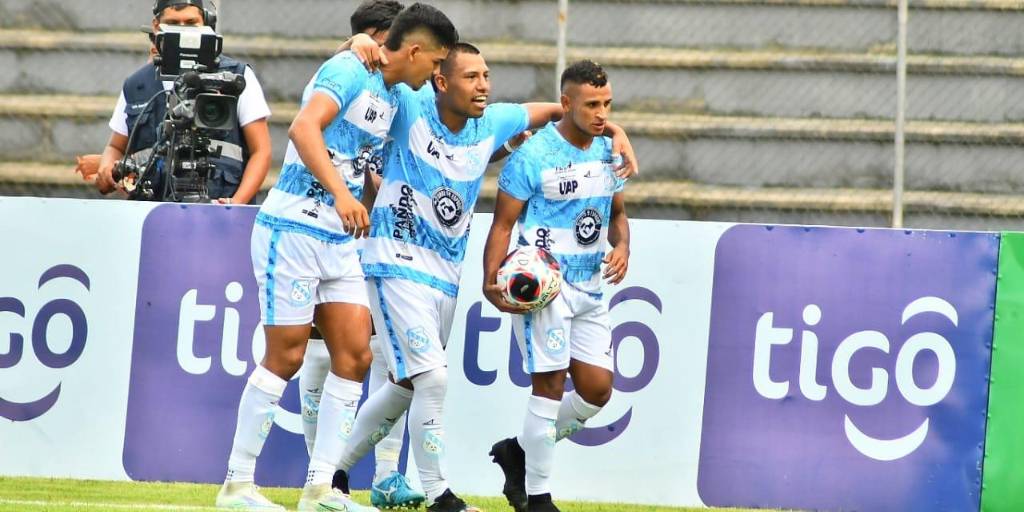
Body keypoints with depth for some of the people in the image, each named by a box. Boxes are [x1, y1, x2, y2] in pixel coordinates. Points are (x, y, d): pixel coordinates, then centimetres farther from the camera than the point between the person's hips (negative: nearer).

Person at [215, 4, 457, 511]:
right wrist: (341, 194, -38)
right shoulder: (350, 70, -14)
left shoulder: (391, 98, 14)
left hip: (338, 240, 9)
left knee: (355, 352, 1)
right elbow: (304, 128, -29)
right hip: (293, 228, -9)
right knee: (286, 355, -6)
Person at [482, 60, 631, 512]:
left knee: (597, 389, 3)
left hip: (590, 289, 7)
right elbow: (503, 224, -9)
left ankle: (519, 450, 23)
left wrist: (621, 246, 0)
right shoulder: (532, 156, -11)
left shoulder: (608, 152, 9)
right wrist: (492, 283, -20)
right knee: (550, 385, -9)